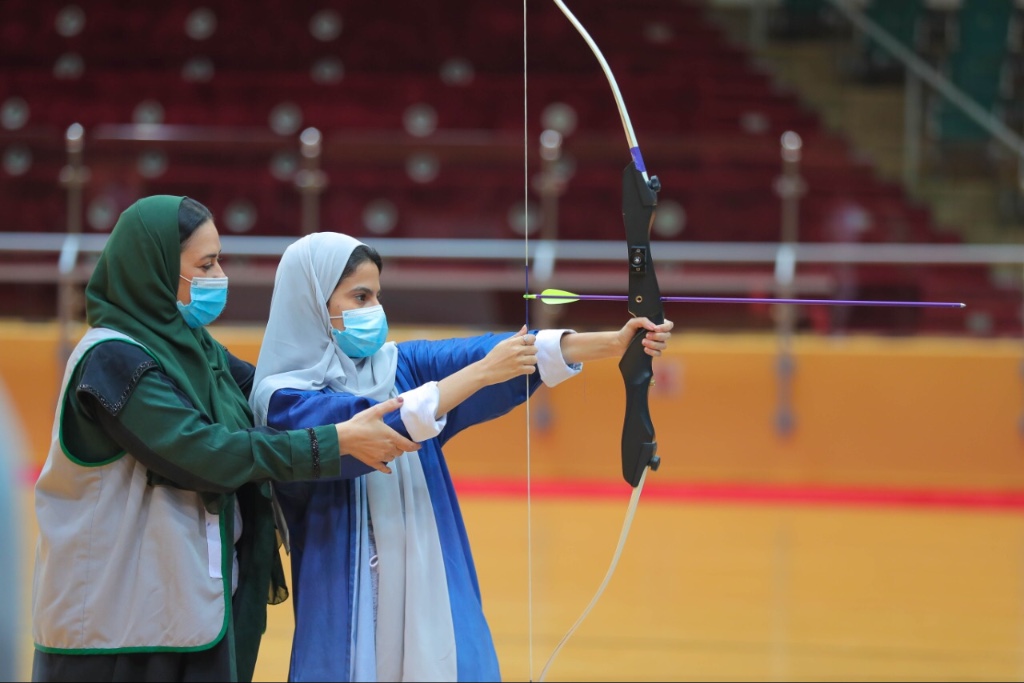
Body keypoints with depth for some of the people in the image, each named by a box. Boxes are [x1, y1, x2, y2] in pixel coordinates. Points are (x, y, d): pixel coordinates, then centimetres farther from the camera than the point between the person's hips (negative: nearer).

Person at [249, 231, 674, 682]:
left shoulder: (401, 365, 7)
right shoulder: (283, 398, -7)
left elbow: (519, 357, -6)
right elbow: (377, 424, -23)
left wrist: (613, 344, -18)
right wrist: (483, 371, -22)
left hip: (433, 588, 5)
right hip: (351, 600, -5)